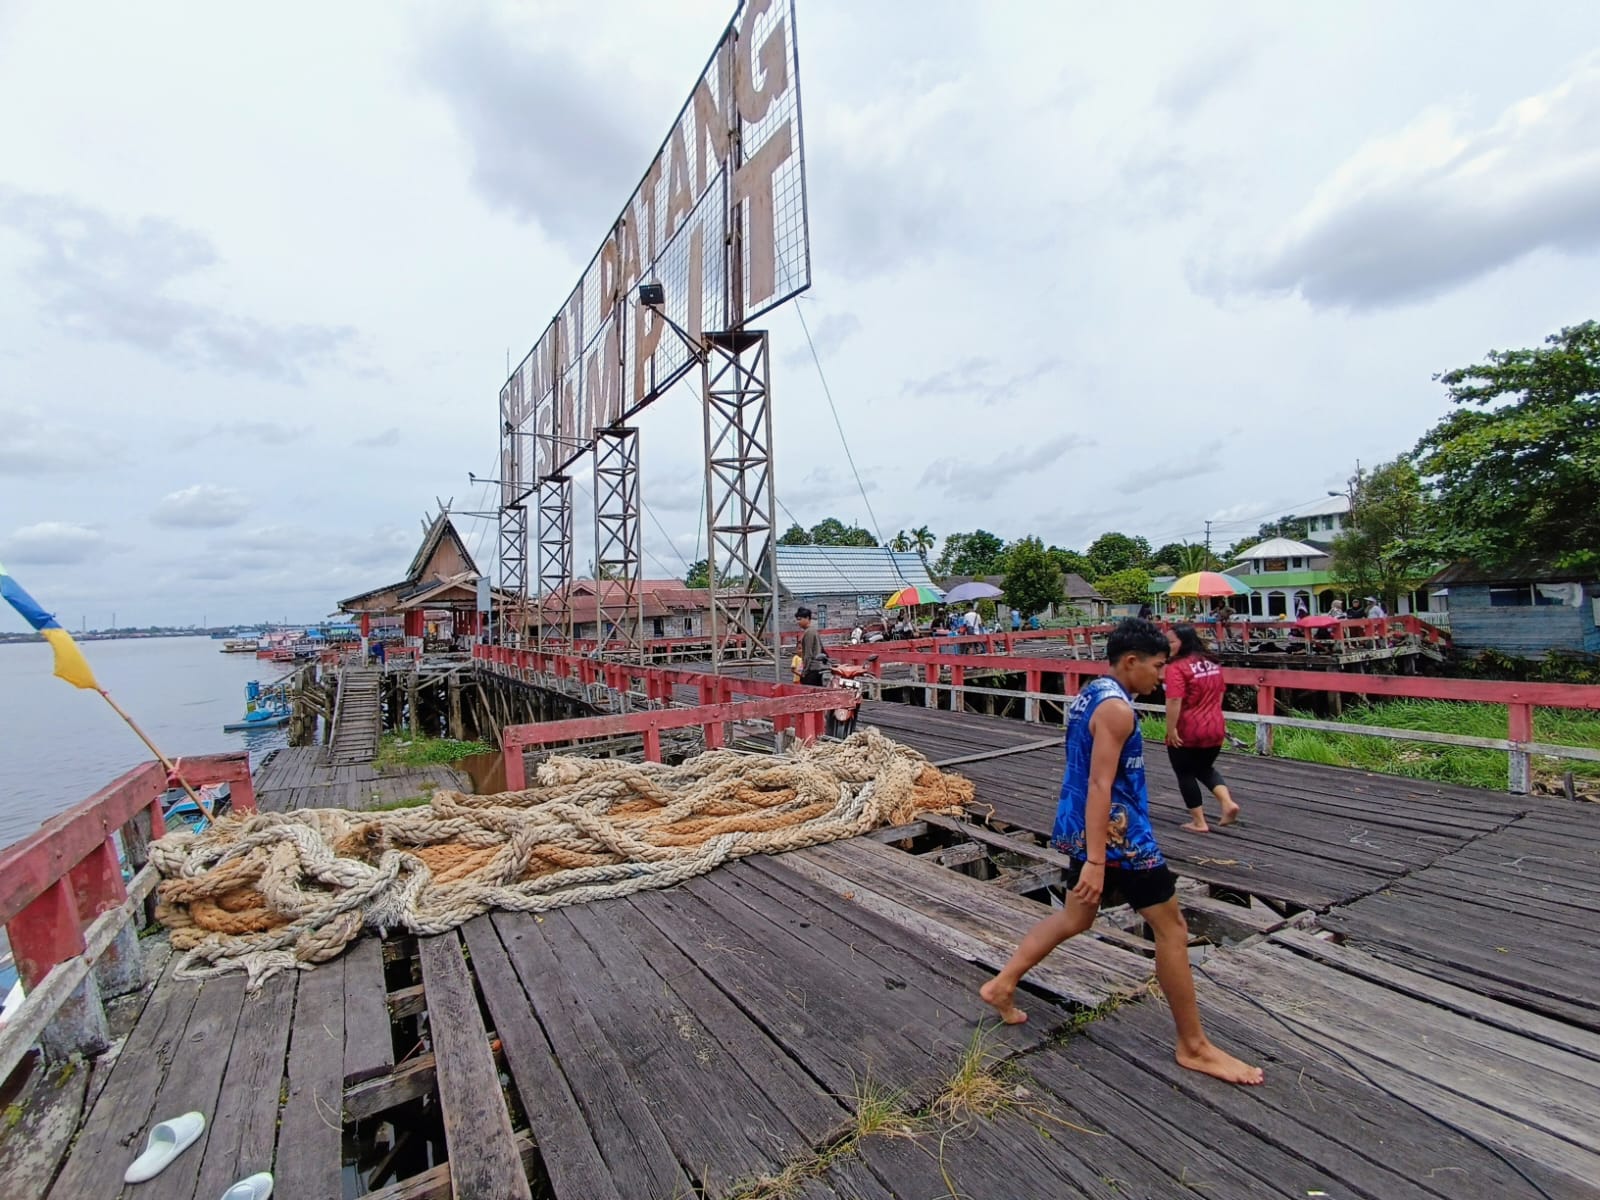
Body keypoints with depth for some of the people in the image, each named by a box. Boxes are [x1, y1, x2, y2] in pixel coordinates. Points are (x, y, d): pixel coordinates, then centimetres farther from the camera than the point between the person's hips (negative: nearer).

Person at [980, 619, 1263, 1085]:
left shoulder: (1088, 696, 10)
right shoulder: (1116, 707, -20)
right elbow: (1100, 786, -25)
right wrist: (1095, 861, -26)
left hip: (1086, 829, 10)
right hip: (1118, 834, -10)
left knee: (1075, 917, 21)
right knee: (1171, 927, 6)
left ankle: (1002, 985, 26)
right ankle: (1194, 1047, 21)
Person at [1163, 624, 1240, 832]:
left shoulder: (1177, 667, -20)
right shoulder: (1212, 663, 7)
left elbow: (1174, 701, -27)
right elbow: (1219, 694, 17)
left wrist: (1171, 729, -21)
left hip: (1186, 732, -7)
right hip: (1214, 729, 7)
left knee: (1185, 774, 10)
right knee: (1205, 768, 26)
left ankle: (1199, 822, 16)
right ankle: (1228, 803, 7)